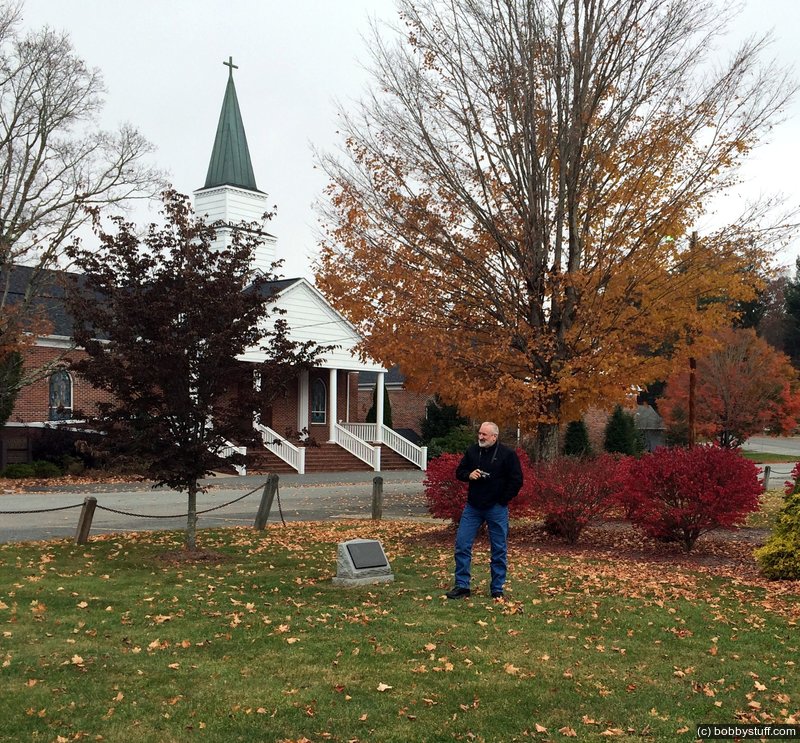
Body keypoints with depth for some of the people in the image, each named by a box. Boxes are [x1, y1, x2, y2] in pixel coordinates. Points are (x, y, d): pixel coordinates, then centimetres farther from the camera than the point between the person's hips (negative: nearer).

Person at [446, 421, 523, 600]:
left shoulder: (507, 454, -7)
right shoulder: (472, 451, 5)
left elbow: (516, 480, -6)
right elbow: (459, 471, 14)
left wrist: (503, 500, -7)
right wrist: (469, 475, -8)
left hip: (496, 508, -3)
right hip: (473, 506, 4)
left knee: (499, 550, 4)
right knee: (462, 545, 0)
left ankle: (497, 590, 15)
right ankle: (462, 586, 9)